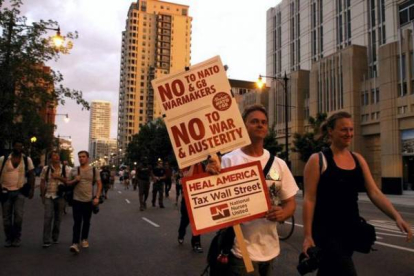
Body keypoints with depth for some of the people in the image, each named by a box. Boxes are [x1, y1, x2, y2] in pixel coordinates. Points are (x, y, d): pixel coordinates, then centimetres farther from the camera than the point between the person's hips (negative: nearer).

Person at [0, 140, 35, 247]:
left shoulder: (27, 160, 1)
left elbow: (31, 175, 3)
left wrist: (31, 189, -4)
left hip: (19, 192, -1)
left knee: (18, 215, -9)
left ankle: (17, 238, 7)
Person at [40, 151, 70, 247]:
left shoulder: (66, 169, 2)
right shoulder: (46, 169, 4)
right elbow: (42, 183, 8)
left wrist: (59, 177, -16)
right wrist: (42, 196, 6)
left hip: (60, 196, 1)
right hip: (48, 196, -1)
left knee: (58, 218, 9)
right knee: (48, 217, -8)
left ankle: (55, 238, 25)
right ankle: (46, 240, -3)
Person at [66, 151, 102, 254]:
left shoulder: (93, 170, 1)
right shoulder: (74, 170, 4)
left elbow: (99, 184, 3)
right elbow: (68, 183, 10)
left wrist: (97, 197, -7)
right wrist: (75, 180, -11)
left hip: (89, 200, 1)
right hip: (77, 200, 0)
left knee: (86, 222, 12)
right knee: (77, 222, -7)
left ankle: (84, 239, 30)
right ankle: (75, 244, -9)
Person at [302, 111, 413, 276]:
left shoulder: (358, 159, 7)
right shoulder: (318, 160, -10)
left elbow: (374, 193, 3)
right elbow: (309, 199, -11)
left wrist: (396, 217, -11)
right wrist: (307, 235, -14)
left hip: (351, 229, 6)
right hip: (326, 230, -6)